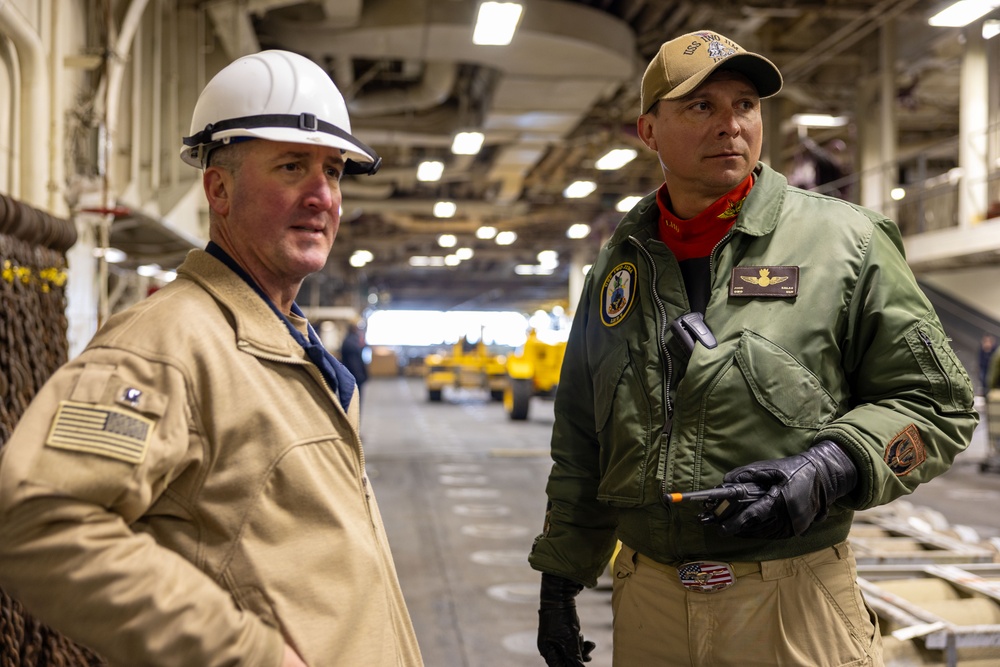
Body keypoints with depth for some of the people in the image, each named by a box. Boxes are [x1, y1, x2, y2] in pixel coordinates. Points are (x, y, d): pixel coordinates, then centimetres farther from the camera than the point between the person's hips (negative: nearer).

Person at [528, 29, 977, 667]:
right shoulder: (619, 261, 9)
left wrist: (828, 471, -19)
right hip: (648, 597, 4)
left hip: (794, 608, -3)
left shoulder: (843, 239, -3)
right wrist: (560, 580, 14)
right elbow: (579, 442, 14)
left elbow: (937, 401, -2)